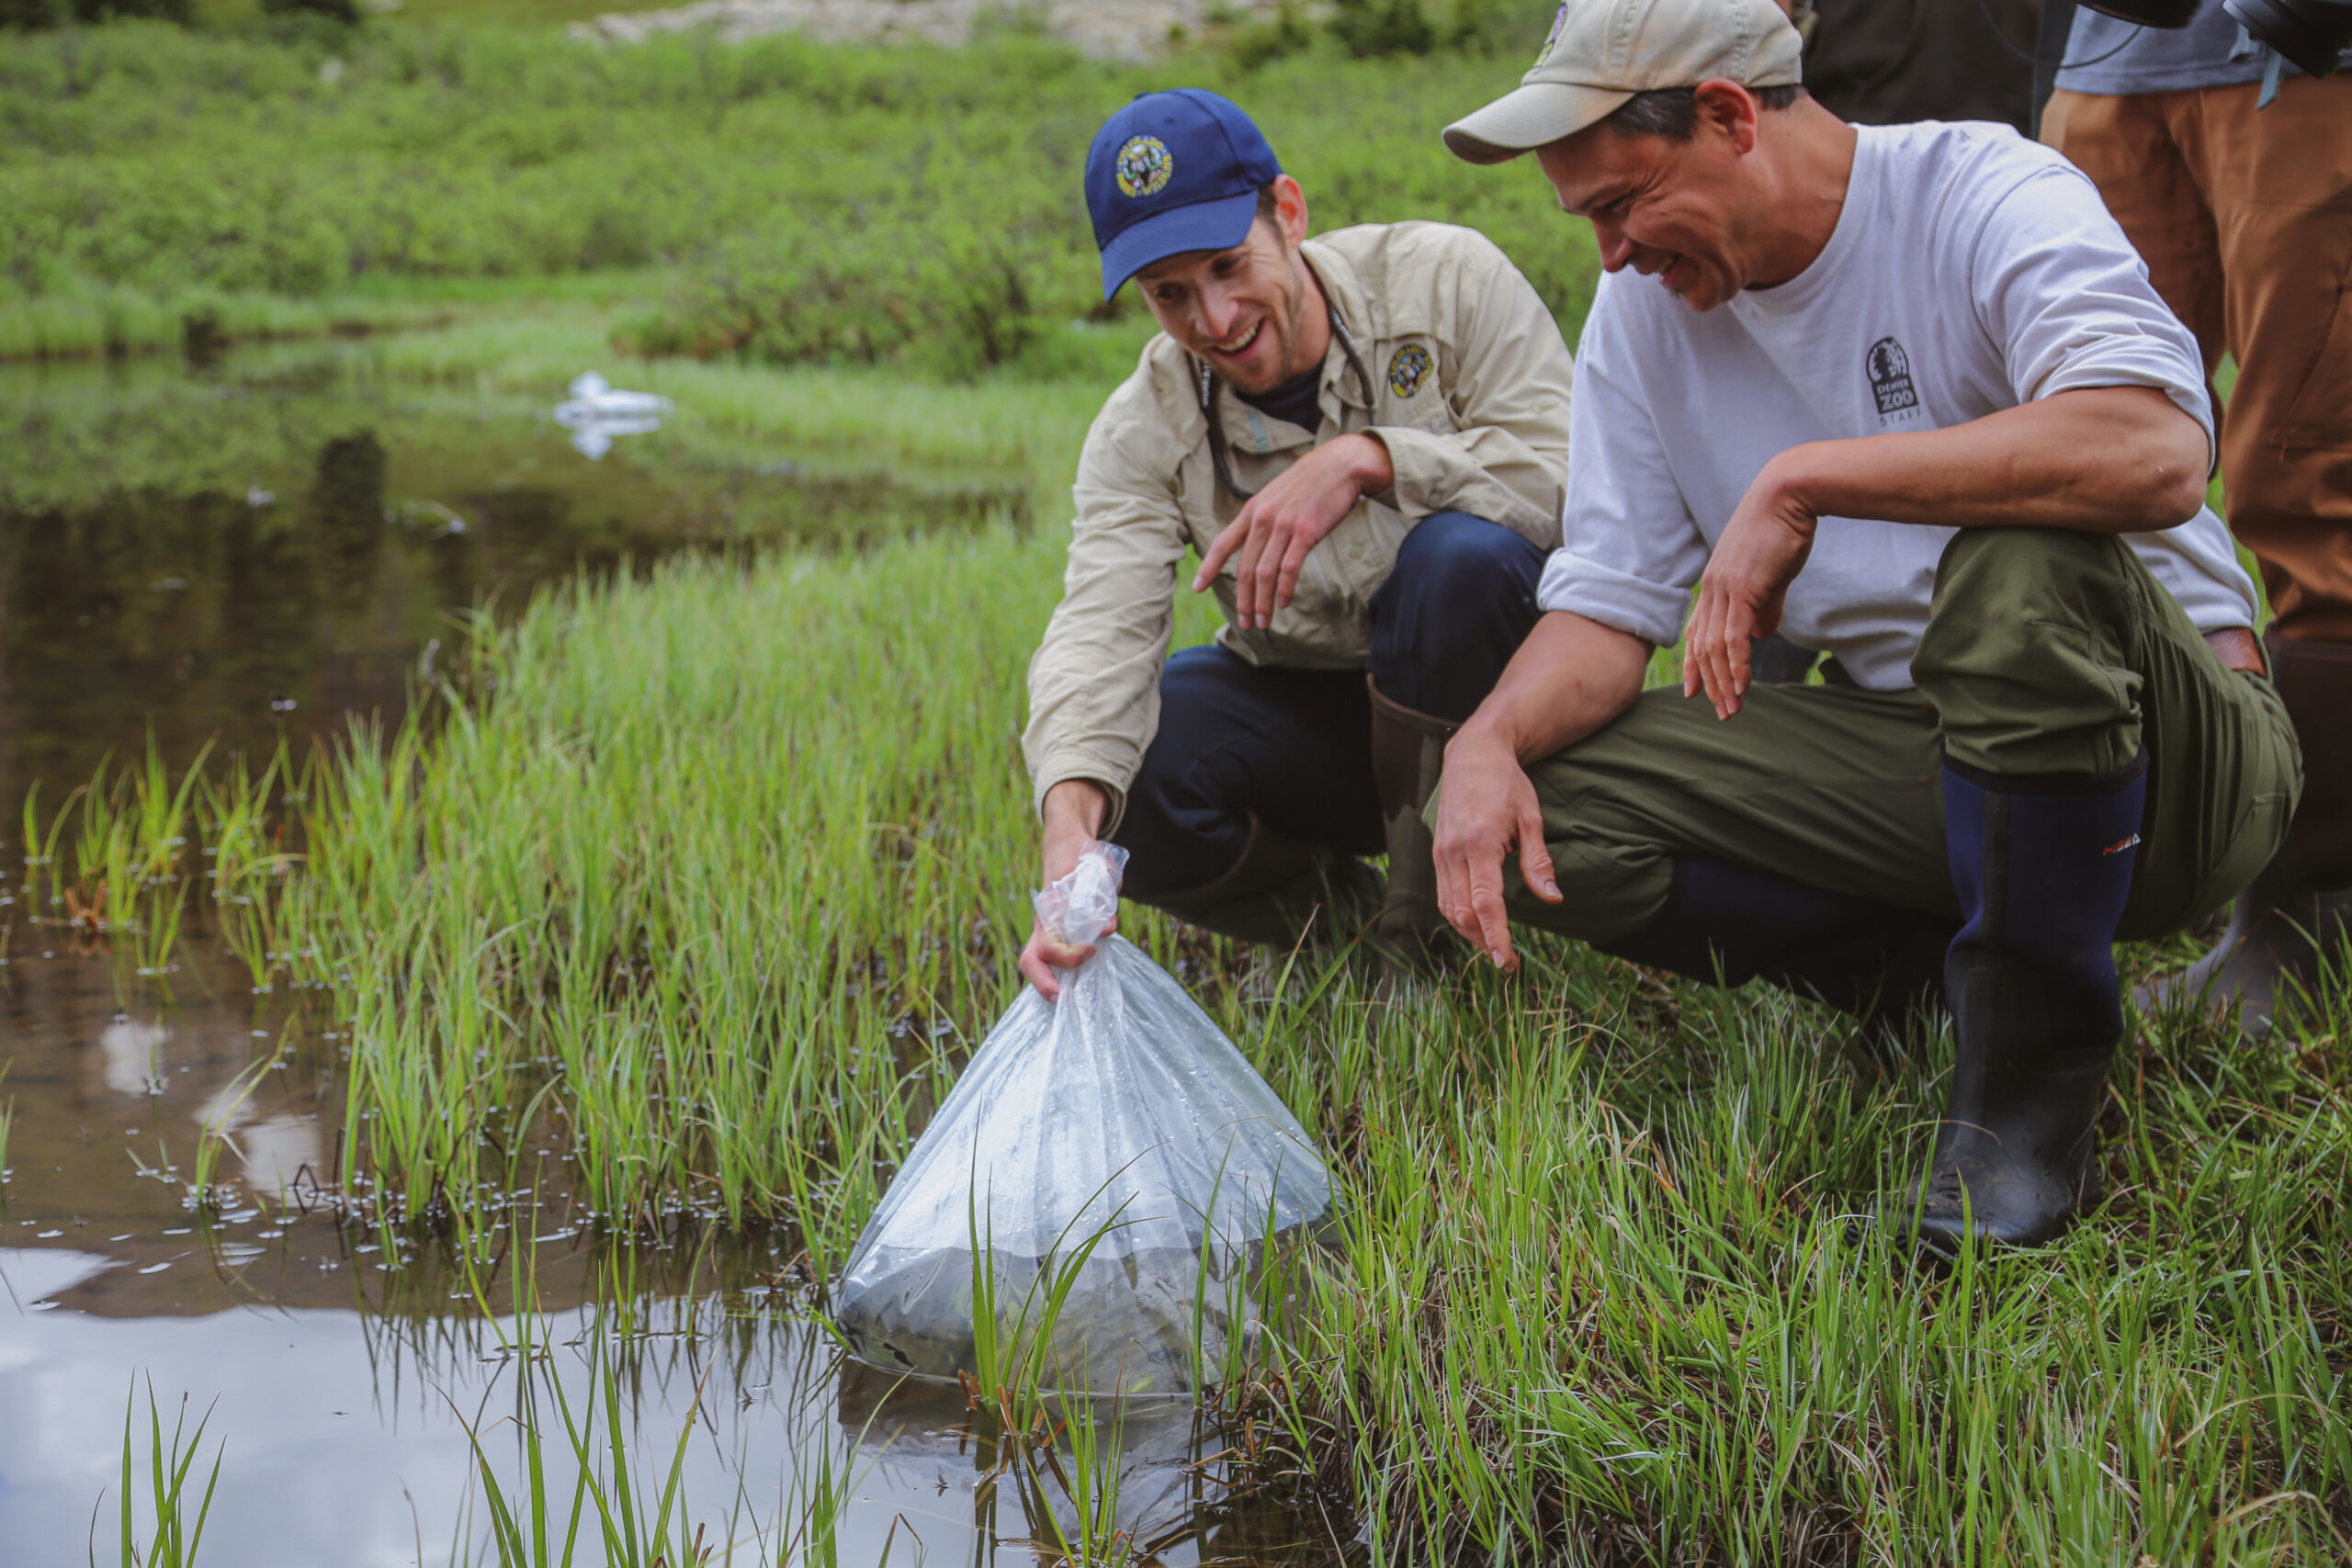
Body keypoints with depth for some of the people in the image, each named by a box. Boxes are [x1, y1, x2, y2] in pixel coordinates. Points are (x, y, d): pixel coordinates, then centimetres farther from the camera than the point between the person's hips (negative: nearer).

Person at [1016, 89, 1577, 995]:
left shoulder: (1444, 279, -15)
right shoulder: (1142, 434, -10)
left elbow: (1576, 474, -25)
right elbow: (1100, 630, -26)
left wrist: (1362, 460, -35)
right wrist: (1071, 825, -45)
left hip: (1494, 693, -2)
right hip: (1308, 704, 2)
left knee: (1462, 552, -35)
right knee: (1110, 764, -24)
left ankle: (1433, 910, -16)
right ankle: (1340, 907, 1)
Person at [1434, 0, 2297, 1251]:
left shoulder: (1987, 198, -15)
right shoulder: (1645, 310, 5)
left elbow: (2156, 455, -35)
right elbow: (1609, 600, 3)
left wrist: (1803, 480, -32)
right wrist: (1489, 738, -19)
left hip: (2169, 754, -5)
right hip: (1906, 753, 6)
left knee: (2021, 564, -39)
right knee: (1545, 811, -13)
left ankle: (2027, 1072, -20)